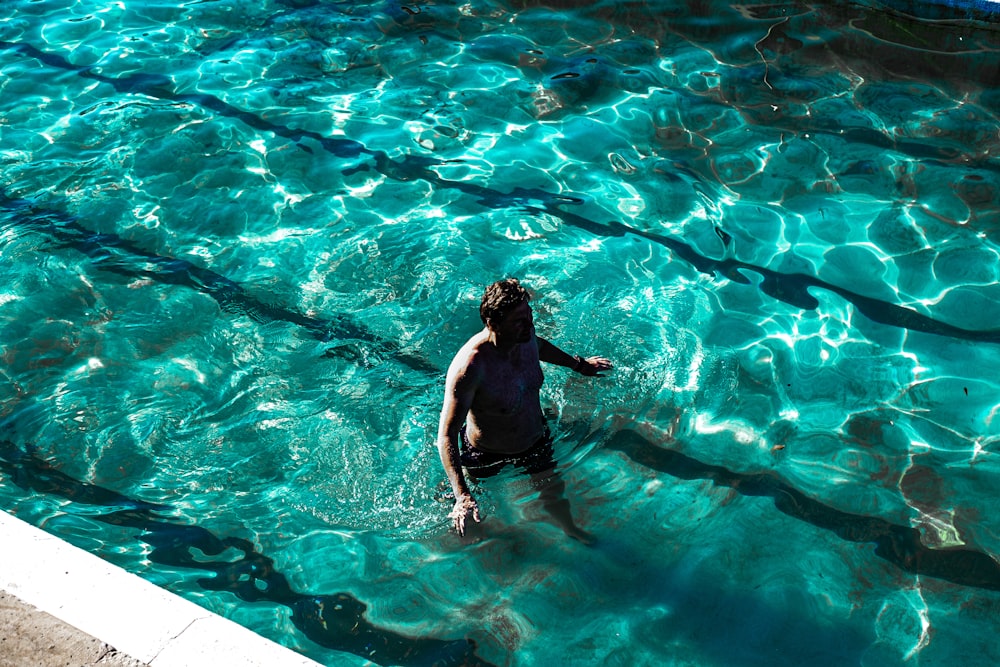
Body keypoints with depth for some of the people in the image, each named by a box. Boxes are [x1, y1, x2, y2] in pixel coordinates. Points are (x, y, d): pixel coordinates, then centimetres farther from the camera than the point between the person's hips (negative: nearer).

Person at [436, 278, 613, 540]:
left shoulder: (524, 335, -19)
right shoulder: (469, 368, -41)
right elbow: (447, 435, -39)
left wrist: (578, 364, 23)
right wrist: (462, 495, -47)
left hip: (536, 438, 6)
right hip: (489, 455, -6)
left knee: (554, 489, 24)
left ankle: (570, 529, 55)